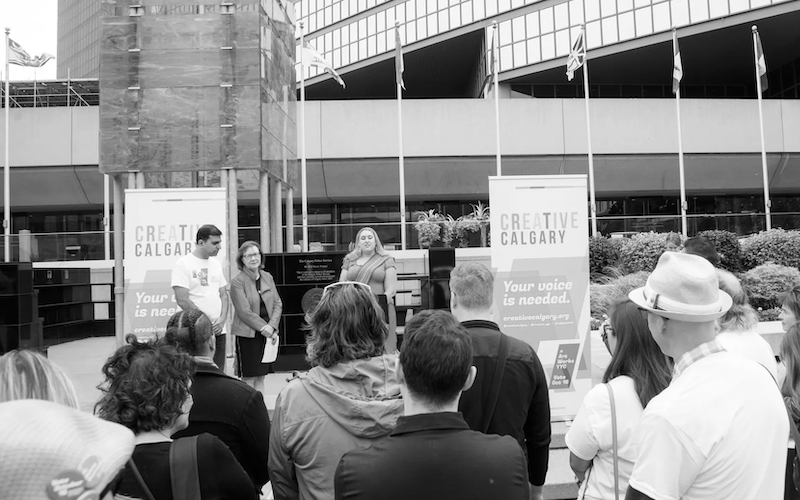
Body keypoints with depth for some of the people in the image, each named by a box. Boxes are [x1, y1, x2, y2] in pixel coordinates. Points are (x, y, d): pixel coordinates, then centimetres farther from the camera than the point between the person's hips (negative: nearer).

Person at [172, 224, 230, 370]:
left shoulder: (216, 264, 13)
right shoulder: (183, 264, -7)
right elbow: (182, 300, -13)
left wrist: (222, 319, -4)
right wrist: (208, 323, -13)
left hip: (218, 330, 6)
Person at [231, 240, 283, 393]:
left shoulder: (267, 277, 7)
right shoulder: (237, 281, -9)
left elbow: (278, 304, 5)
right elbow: (244, 312, -15)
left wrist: (272, 326, -8)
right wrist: (264, 327, -15)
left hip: (267, 334, 5)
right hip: (247, 334, -5)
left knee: (261, 378, 14)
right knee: (249, 379, 2)